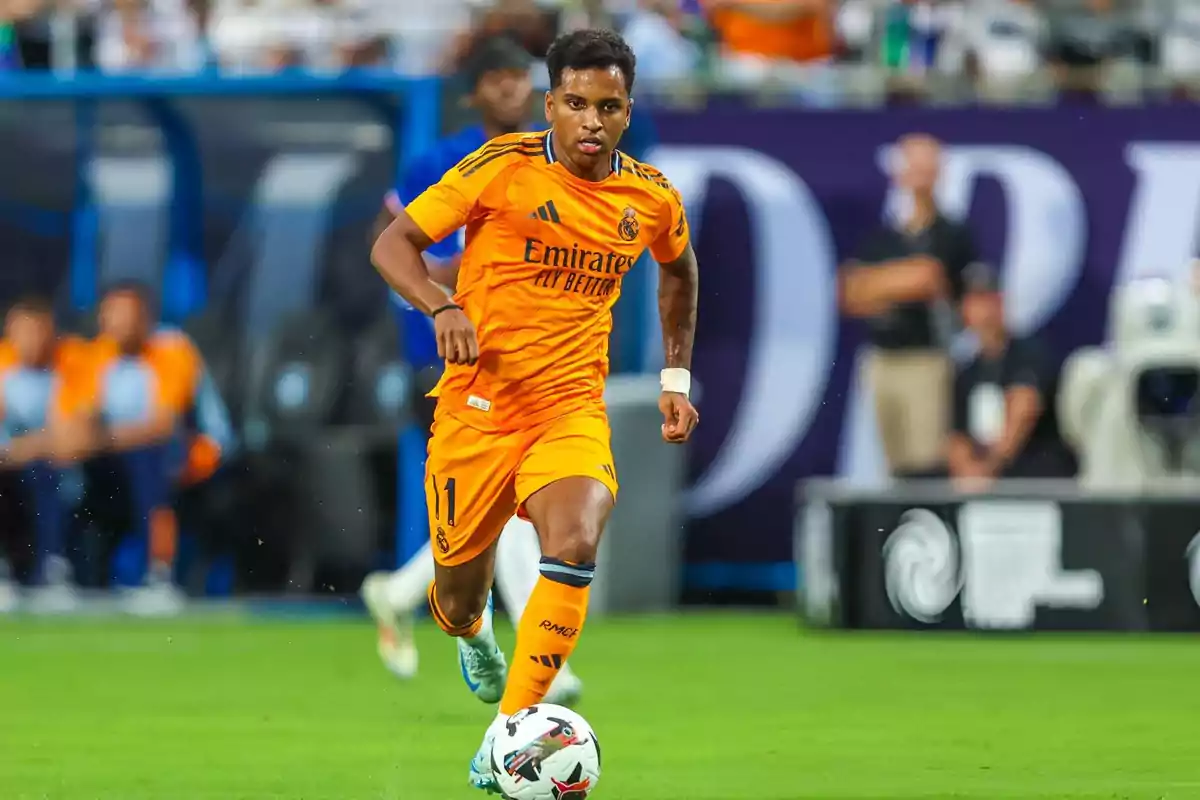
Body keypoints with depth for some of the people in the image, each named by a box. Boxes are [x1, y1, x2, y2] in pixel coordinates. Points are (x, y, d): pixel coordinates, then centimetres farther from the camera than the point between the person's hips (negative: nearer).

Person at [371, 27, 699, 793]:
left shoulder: (652, 198, 2)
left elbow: (679, 270, 26)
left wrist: (677, 375, 20)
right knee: (459, 589, 7)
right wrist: (443, 308, -25)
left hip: (572, 406, 1)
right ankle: (472, 632, 49)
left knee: (575, 544, -28)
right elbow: (393, 244, -7)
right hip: (478, 403, -1)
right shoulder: (504, 168, -10)